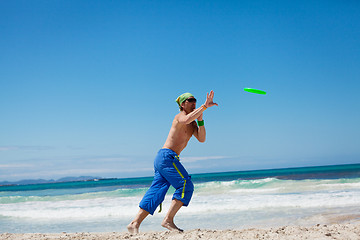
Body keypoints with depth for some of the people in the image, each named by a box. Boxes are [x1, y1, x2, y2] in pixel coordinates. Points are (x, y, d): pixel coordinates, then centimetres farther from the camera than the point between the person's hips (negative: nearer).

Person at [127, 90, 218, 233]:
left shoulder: (193, 123, 22)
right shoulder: (180, 117, -6)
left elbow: (201, 139, 7)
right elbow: (186, 120, -32)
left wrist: (200, 119, -4)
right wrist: (205, 106, -30)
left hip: (162, 158, 9)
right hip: (167, 156, -9)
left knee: (156, 192, 5)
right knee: (186, 185, -13)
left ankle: (135, 223, 3)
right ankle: (168, 220, -16)